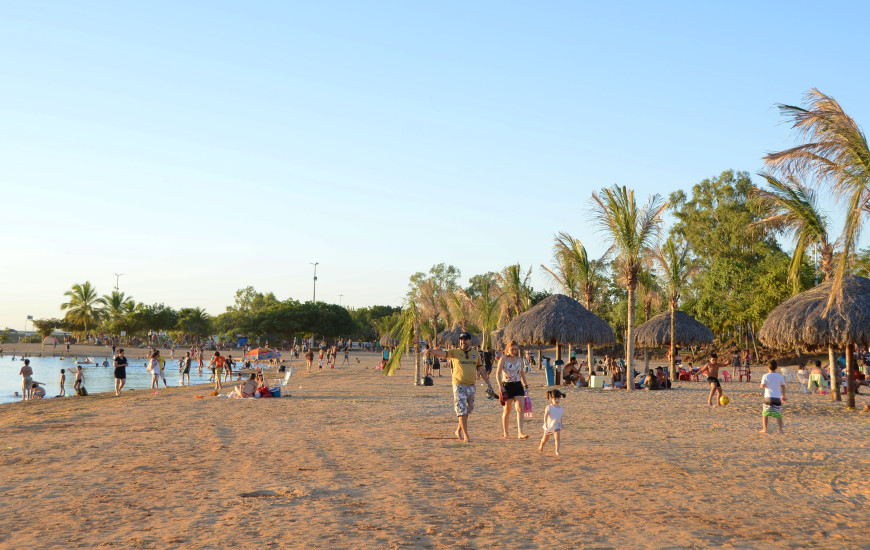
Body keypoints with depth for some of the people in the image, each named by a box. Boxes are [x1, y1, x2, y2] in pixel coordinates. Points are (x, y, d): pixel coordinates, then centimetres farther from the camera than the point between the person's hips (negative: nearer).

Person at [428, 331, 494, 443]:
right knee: (462, 410, -6)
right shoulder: (454, 352, -1)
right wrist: (431, 350, -36)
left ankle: (459, 430, 30)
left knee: (468, 410, 13)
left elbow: (481, 370, 14)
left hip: (471, 386, 4)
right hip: (459, 385, -4)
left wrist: (488, 383, 12)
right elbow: (441, 353, -16)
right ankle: (465, 435, -4)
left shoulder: (476, 354, 10)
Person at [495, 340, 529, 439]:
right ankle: (505, 433, 19)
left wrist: (526, 385, 18)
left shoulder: (519, 359, 9)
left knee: (520, 409, -11)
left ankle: (520, 433, -16)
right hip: (506, 386, -3)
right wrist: (500, 386, -23)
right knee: (507, 411, 5)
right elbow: (498, 373, -12)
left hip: (518, 385, 3)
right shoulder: (503, 359, -5)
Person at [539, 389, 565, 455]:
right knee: (545, 439, 17)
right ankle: (541, 446, 47)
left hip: (557, 426, 2)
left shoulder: (560, 408, 0)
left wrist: (561, 425, 21)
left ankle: (557, 451, -16)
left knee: (557, 437, -20)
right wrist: (545, 422, -46)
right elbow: (545, 415, -30)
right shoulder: (549, 407, -16)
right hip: (549, 426, -2)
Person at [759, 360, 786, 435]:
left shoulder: (765, 376, -5)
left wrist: (762, 381, 11)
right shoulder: (780, 376, 4)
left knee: (765, 414, 10)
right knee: (778, 415, 5)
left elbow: (762, 386, -10)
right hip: (777, 397, 2)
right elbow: (783, 387, 10)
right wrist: (783, 396, 22)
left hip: (768, 397, -2)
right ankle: (780, 429, 0)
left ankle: (764, 429, 10)